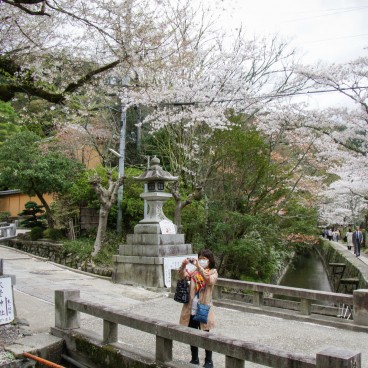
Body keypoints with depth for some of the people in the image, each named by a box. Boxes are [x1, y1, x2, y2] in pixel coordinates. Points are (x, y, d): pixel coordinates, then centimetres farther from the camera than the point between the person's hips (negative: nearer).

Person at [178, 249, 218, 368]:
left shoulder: (213, 272, -3)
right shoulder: (194, 271, 8)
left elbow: (210, 280, -25)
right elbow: (182, 277, -8)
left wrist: (199, 267, -34)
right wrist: (183, 265, -27)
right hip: (191, 309, 4)